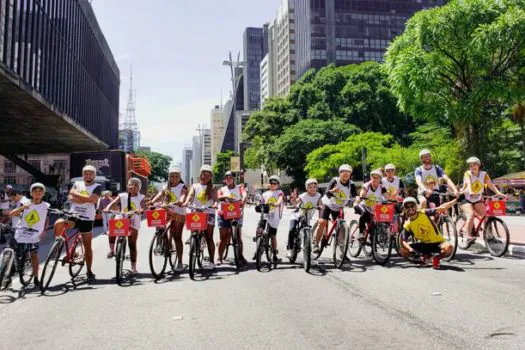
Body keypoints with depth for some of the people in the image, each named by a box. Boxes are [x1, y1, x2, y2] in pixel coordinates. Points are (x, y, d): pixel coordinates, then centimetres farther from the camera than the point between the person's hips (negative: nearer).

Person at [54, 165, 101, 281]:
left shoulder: (97, 187, 0)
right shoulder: (77, 184, 10)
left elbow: (92, 199, -17)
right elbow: (70, 198, -3)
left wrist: (76, 194, -10)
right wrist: (85, 199, -16)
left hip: (86, 219, -2)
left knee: (87, 246, 3)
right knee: (58, 223, -30)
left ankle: (89, 271, 14)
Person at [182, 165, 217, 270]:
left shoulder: (212, 187, 8)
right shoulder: (195, 186, 11)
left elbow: (215, 198, -7)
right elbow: (190, 194, -7)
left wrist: (215, 204, -30)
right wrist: (186, 202, -28)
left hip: (209, 213, -2)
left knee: (209, 238, -1)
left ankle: (211, 261, 2)